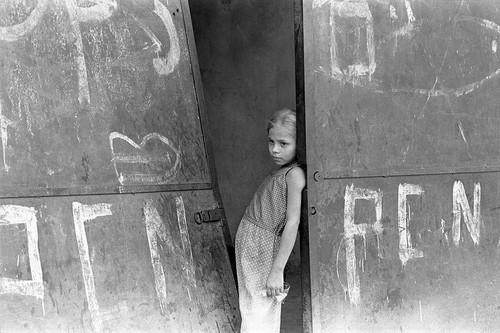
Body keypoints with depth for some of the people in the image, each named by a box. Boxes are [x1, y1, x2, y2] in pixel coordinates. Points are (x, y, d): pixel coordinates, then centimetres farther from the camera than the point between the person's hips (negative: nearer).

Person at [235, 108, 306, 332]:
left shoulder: (295, 175, -16)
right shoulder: (280, 171, 10)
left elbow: (293, 223, -23)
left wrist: (277, 270, -26)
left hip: (262, 248, -8)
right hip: (246, 240, 8)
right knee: (250, 310, 18)